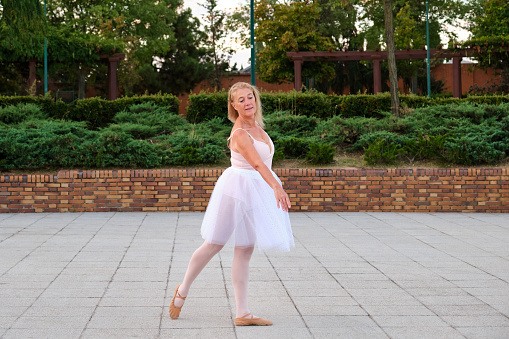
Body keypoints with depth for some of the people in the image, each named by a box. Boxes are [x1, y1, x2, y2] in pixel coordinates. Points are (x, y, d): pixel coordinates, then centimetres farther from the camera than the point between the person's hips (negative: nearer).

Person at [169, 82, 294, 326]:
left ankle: (242, 314, 8)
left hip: (256, 190, 8)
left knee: (245, 251, 7)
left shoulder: (255, 125, 6)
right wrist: (276, 187, -49)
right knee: (214, 245, 5)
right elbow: (257, 163, -36)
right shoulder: (240, 133, -21)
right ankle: (182, 291, 27)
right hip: (238, 188, -8)